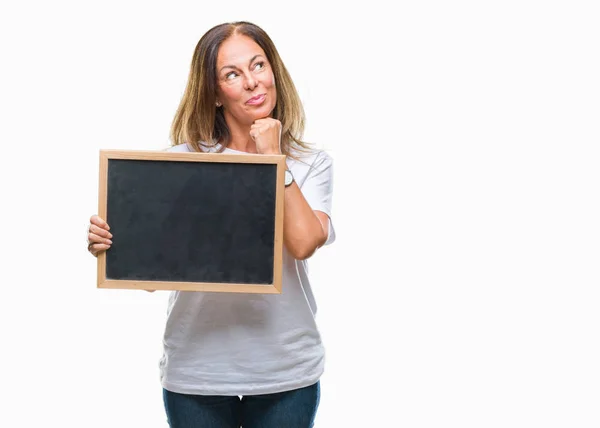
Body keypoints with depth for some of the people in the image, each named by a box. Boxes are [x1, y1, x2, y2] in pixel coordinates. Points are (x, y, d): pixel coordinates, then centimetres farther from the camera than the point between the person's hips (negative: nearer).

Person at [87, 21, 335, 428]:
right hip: (195, 371, 0)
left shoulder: (312, 163, 3)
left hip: (286, 374, 0)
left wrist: (273, 159, -9)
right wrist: (111, 245, -18)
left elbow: (304, 243, -16)